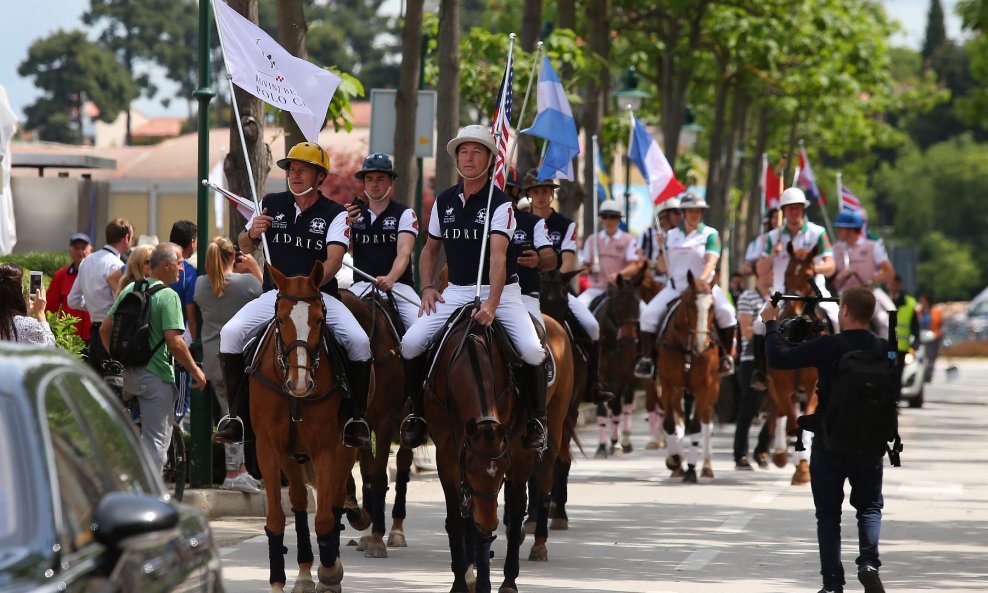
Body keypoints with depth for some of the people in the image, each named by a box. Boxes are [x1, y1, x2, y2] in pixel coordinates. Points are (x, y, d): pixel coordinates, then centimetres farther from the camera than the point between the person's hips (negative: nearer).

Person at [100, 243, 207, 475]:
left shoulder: (129, 290, 9)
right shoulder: (168, 296, -14)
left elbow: (105, 329, 13)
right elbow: (174, 342, -21)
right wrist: (195, 370, -10)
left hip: (129, 374, 7)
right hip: (156, 375, -7)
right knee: (157, 440, 0)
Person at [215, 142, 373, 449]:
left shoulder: (335, 214, 4)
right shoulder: (271, 205, 11)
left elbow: (334, 259, -10)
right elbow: (244, 247, 20)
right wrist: (252, 233, -5)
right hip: (274, 294, 2)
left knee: (359, 341, -25)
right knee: (230, 334, -23)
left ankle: (356, 419, -9)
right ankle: (237, 413, -11)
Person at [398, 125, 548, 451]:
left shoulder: (500, 204, -9)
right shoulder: (444, 202, 7)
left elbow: (497, 255, -23)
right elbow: (430, 249, 20)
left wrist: (492, 305, -35)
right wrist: (428, 287, 2)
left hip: (500, 290, -4)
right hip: (456, 292, 4)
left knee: (532, 351, -26)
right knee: (411, 343, -17)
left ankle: (536, 418, -2)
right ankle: (417, 412, 5)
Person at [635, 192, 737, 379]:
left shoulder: (710, 234, 3)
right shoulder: (671, 236, 12)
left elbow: (711, 262, -11)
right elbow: (663, 267, 12)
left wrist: (702, 281, -29)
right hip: (675, 287, 2)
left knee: (726, 312, -28)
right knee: (649, 315, -18)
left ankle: (726, 356, -11)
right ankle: (646, 358, -6)